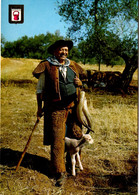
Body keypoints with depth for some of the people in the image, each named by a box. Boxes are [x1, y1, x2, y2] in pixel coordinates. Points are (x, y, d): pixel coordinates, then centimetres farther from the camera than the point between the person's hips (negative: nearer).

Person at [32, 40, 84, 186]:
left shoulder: (72, 66, 13)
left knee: (77, 135, 11)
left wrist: (79, 83, -1)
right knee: (57, 140, -2)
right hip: (56, 109, -4)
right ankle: (60, 172, 10)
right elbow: (40, 89, 5)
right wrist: (40, 108, 3)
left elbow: (79, 84, 24)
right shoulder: (47, 67, -1)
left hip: (73, 107, 5)